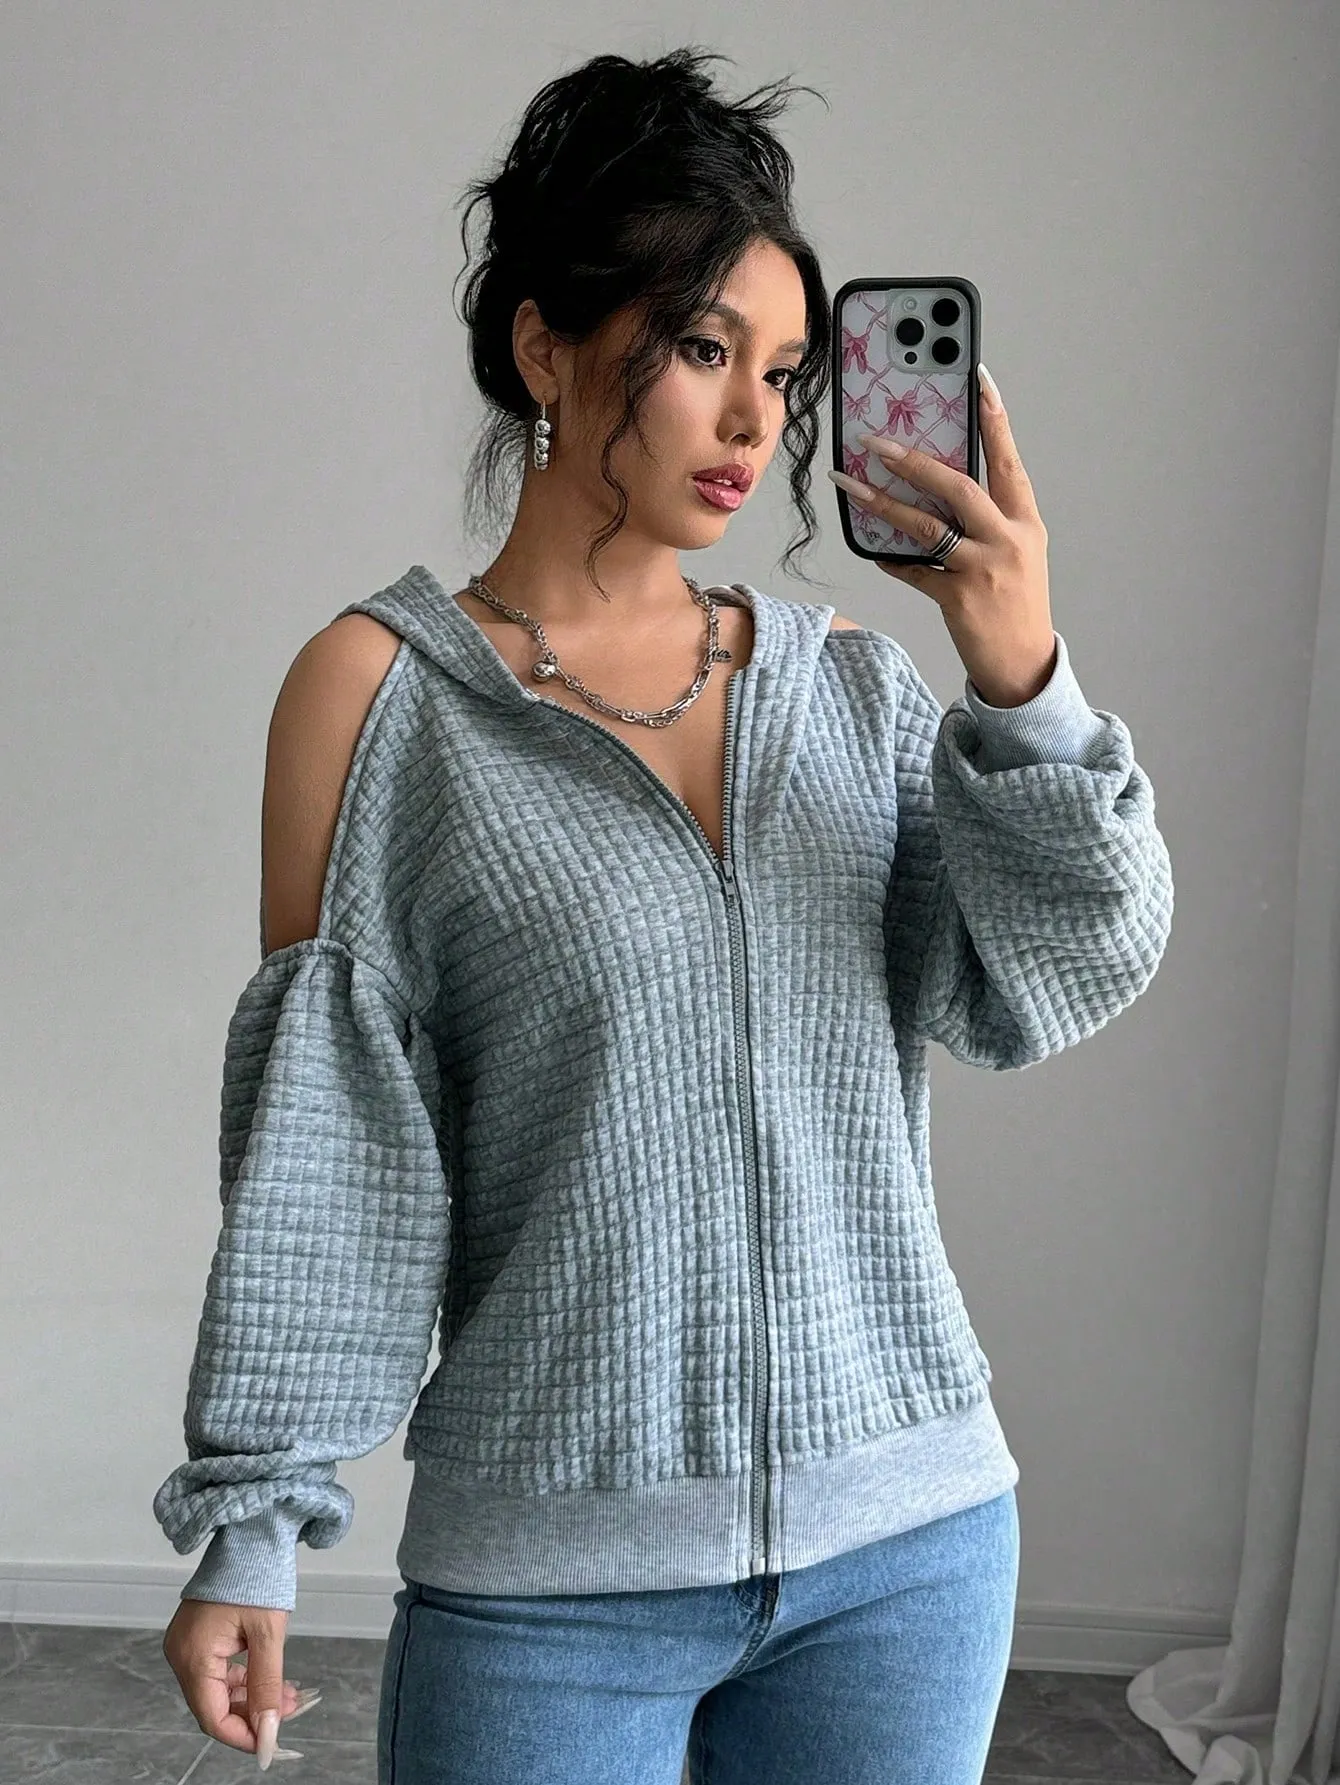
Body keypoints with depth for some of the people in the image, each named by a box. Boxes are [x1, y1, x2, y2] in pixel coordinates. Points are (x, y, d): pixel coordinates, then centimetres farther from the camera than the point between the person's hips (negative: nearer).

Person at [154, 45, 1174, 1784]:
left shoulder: (849, 679, 5)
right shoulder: (384, 691, -4)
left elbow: (1038, 992, -3)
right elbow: (322, 1149, -4)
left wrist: (1022, 680, -17)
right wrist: (251, 1525, -5)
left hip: (912, 1535, 3)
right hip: (557, 1576, -3)